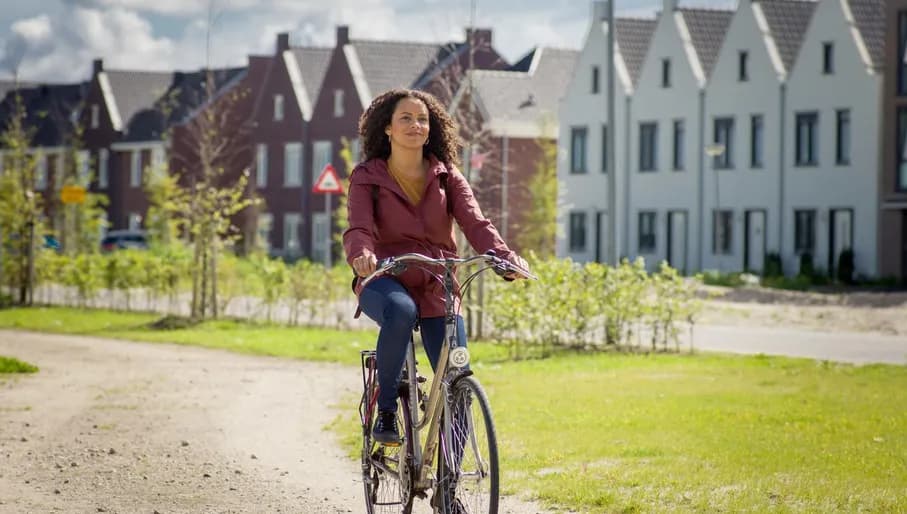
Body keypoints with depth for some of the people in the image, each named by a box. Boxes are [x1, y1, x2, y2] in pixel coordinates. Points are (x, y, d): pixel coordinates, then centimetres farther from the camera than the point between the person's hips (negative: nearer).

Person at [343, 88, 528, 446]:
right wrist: (362, 255, -41)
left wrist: (504, 255, -29)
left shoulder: (447, 176, 7)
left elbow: (474, 222, -9)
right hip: (385, 282, -3)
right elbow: (359, 228, -15)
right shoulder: (367, 178, 1)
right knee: (401, 311, -39)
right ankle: (385, 412, -24)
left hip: (437, 288, 3)